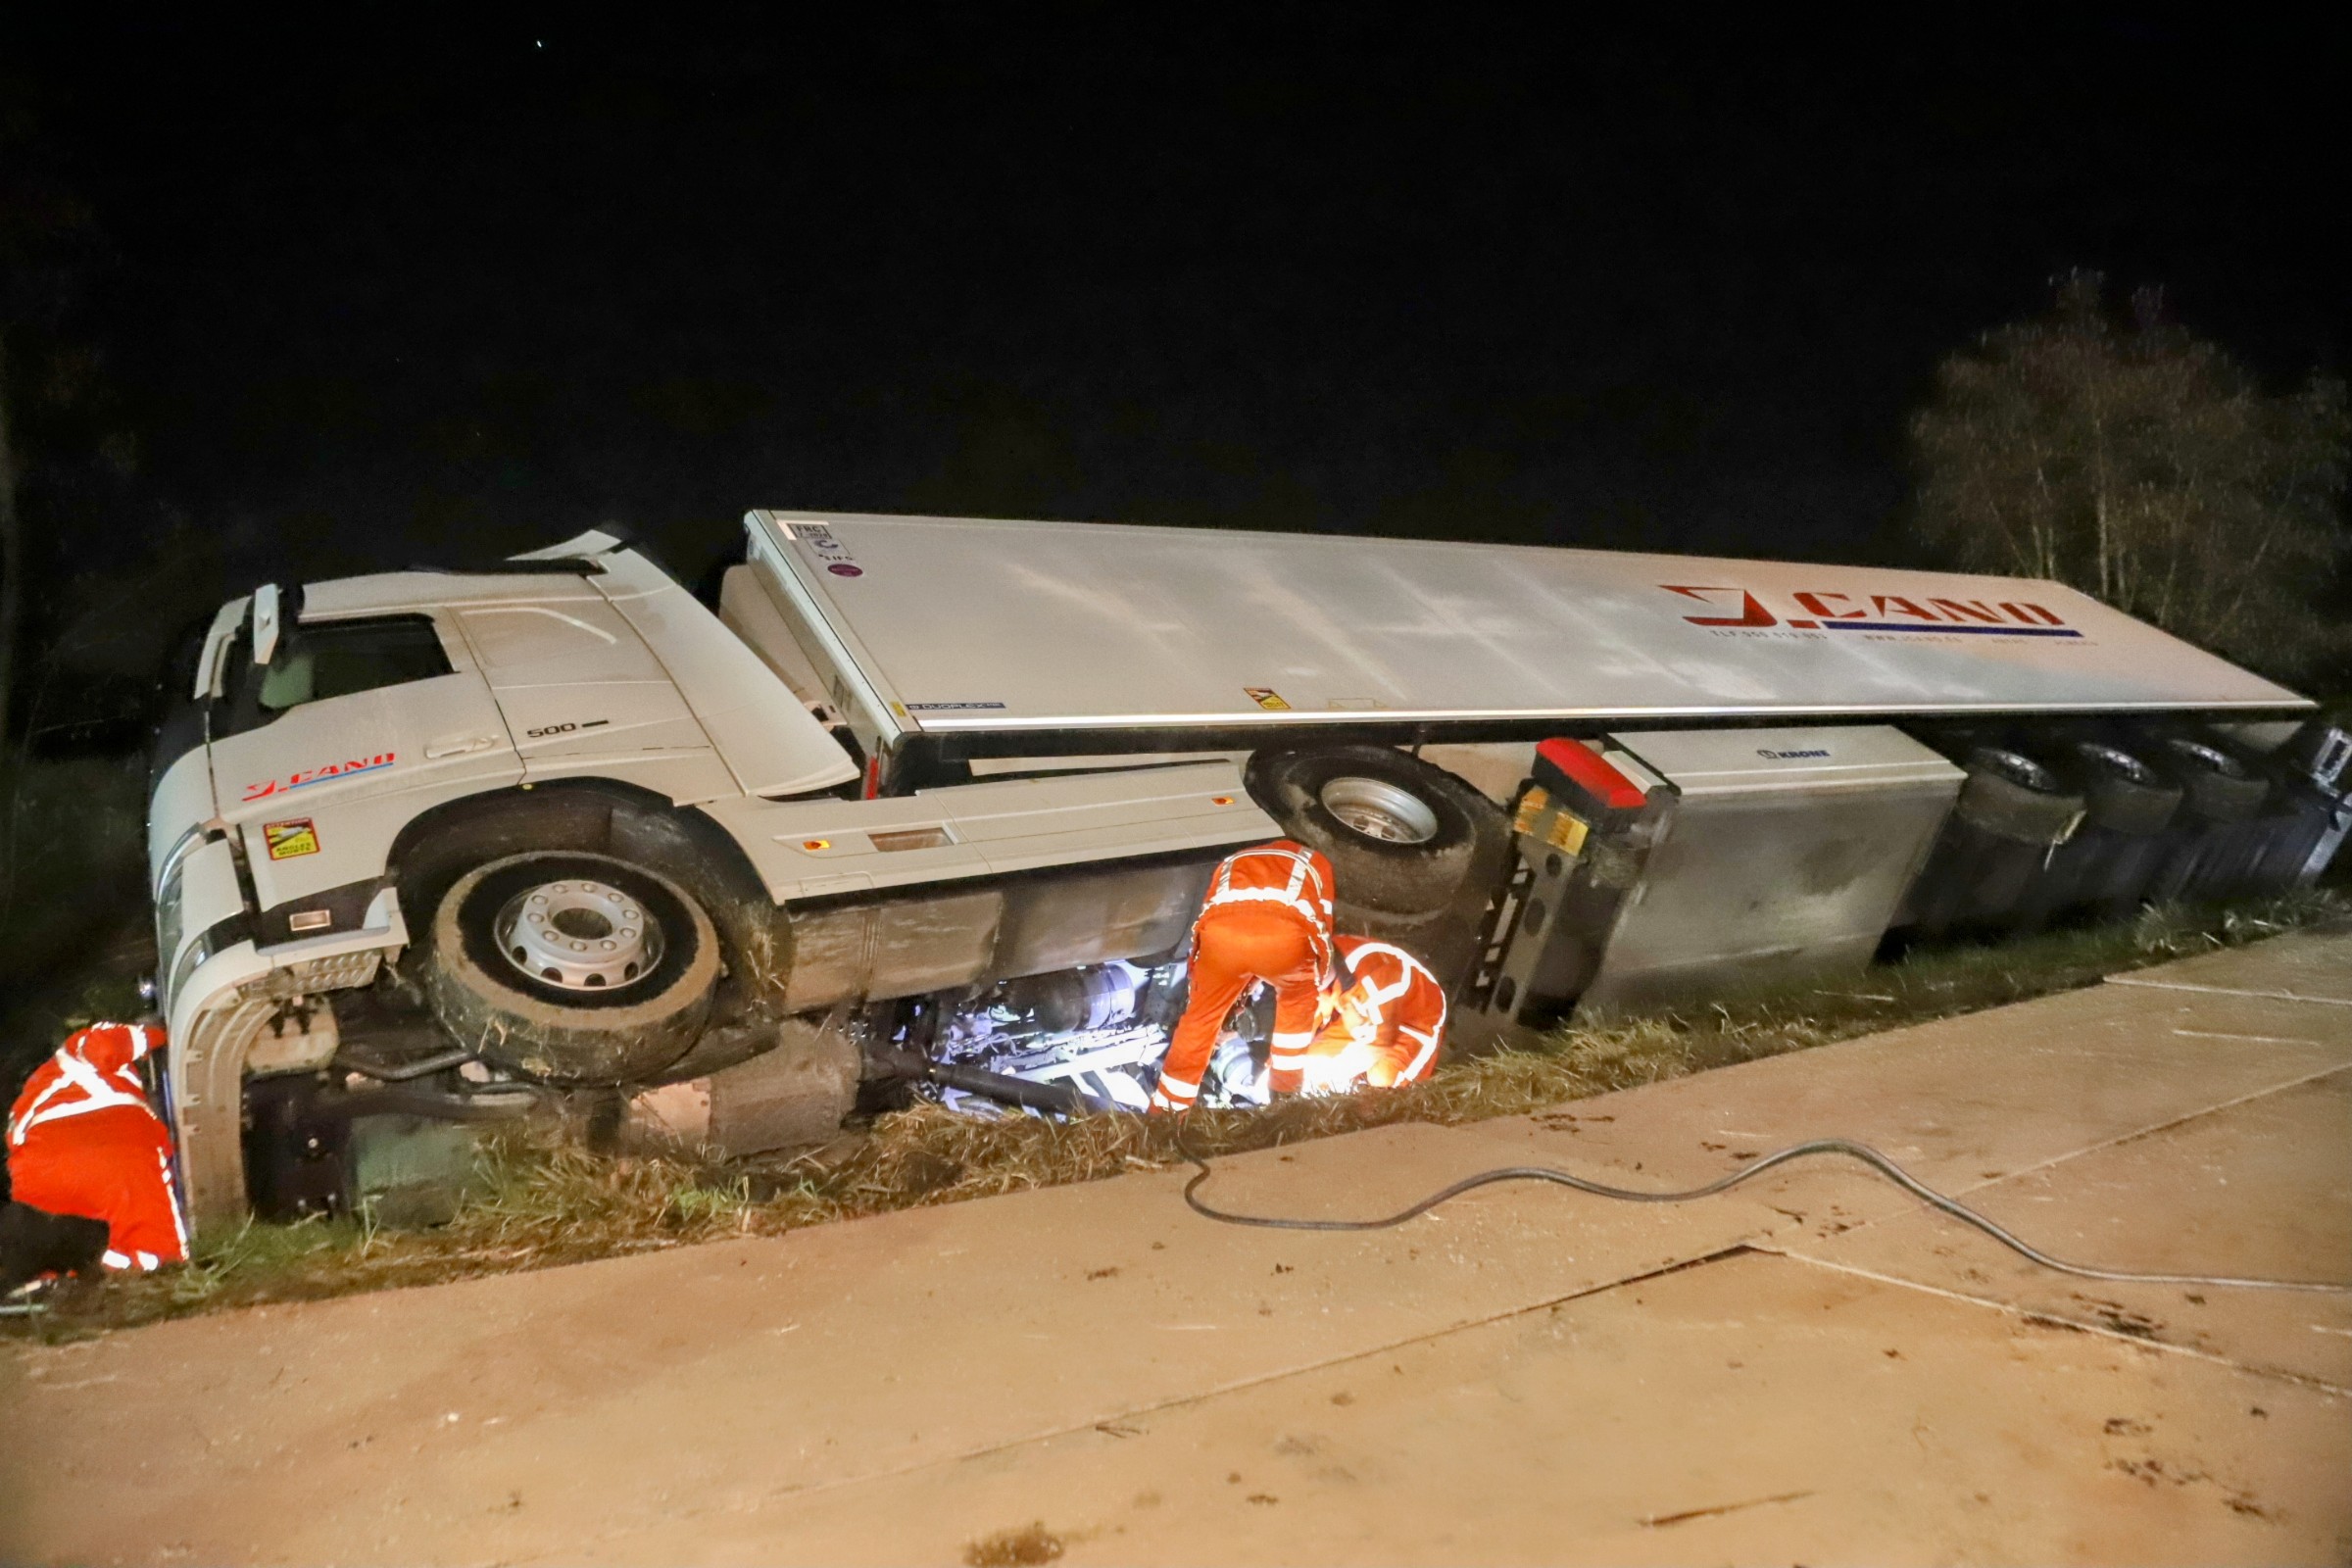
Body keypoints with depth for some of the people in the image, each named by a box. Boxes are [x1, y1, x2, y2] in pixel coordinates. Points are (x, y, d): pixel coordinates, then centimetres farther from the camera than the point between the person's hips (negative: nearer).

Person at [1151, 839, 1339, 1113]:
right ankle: (1285, 1086, 35)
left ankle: (1167, 1112, 29)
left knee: (1201, 1015, 23)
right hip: (1286, 929, -2)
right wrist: (1323, 989, 54)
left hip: (1222, 928, 2)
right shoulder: (1316, 862, 41)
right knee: (1298, 998, 31)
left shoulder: (1230, 863, 46)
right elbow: (1325, 927, 38)